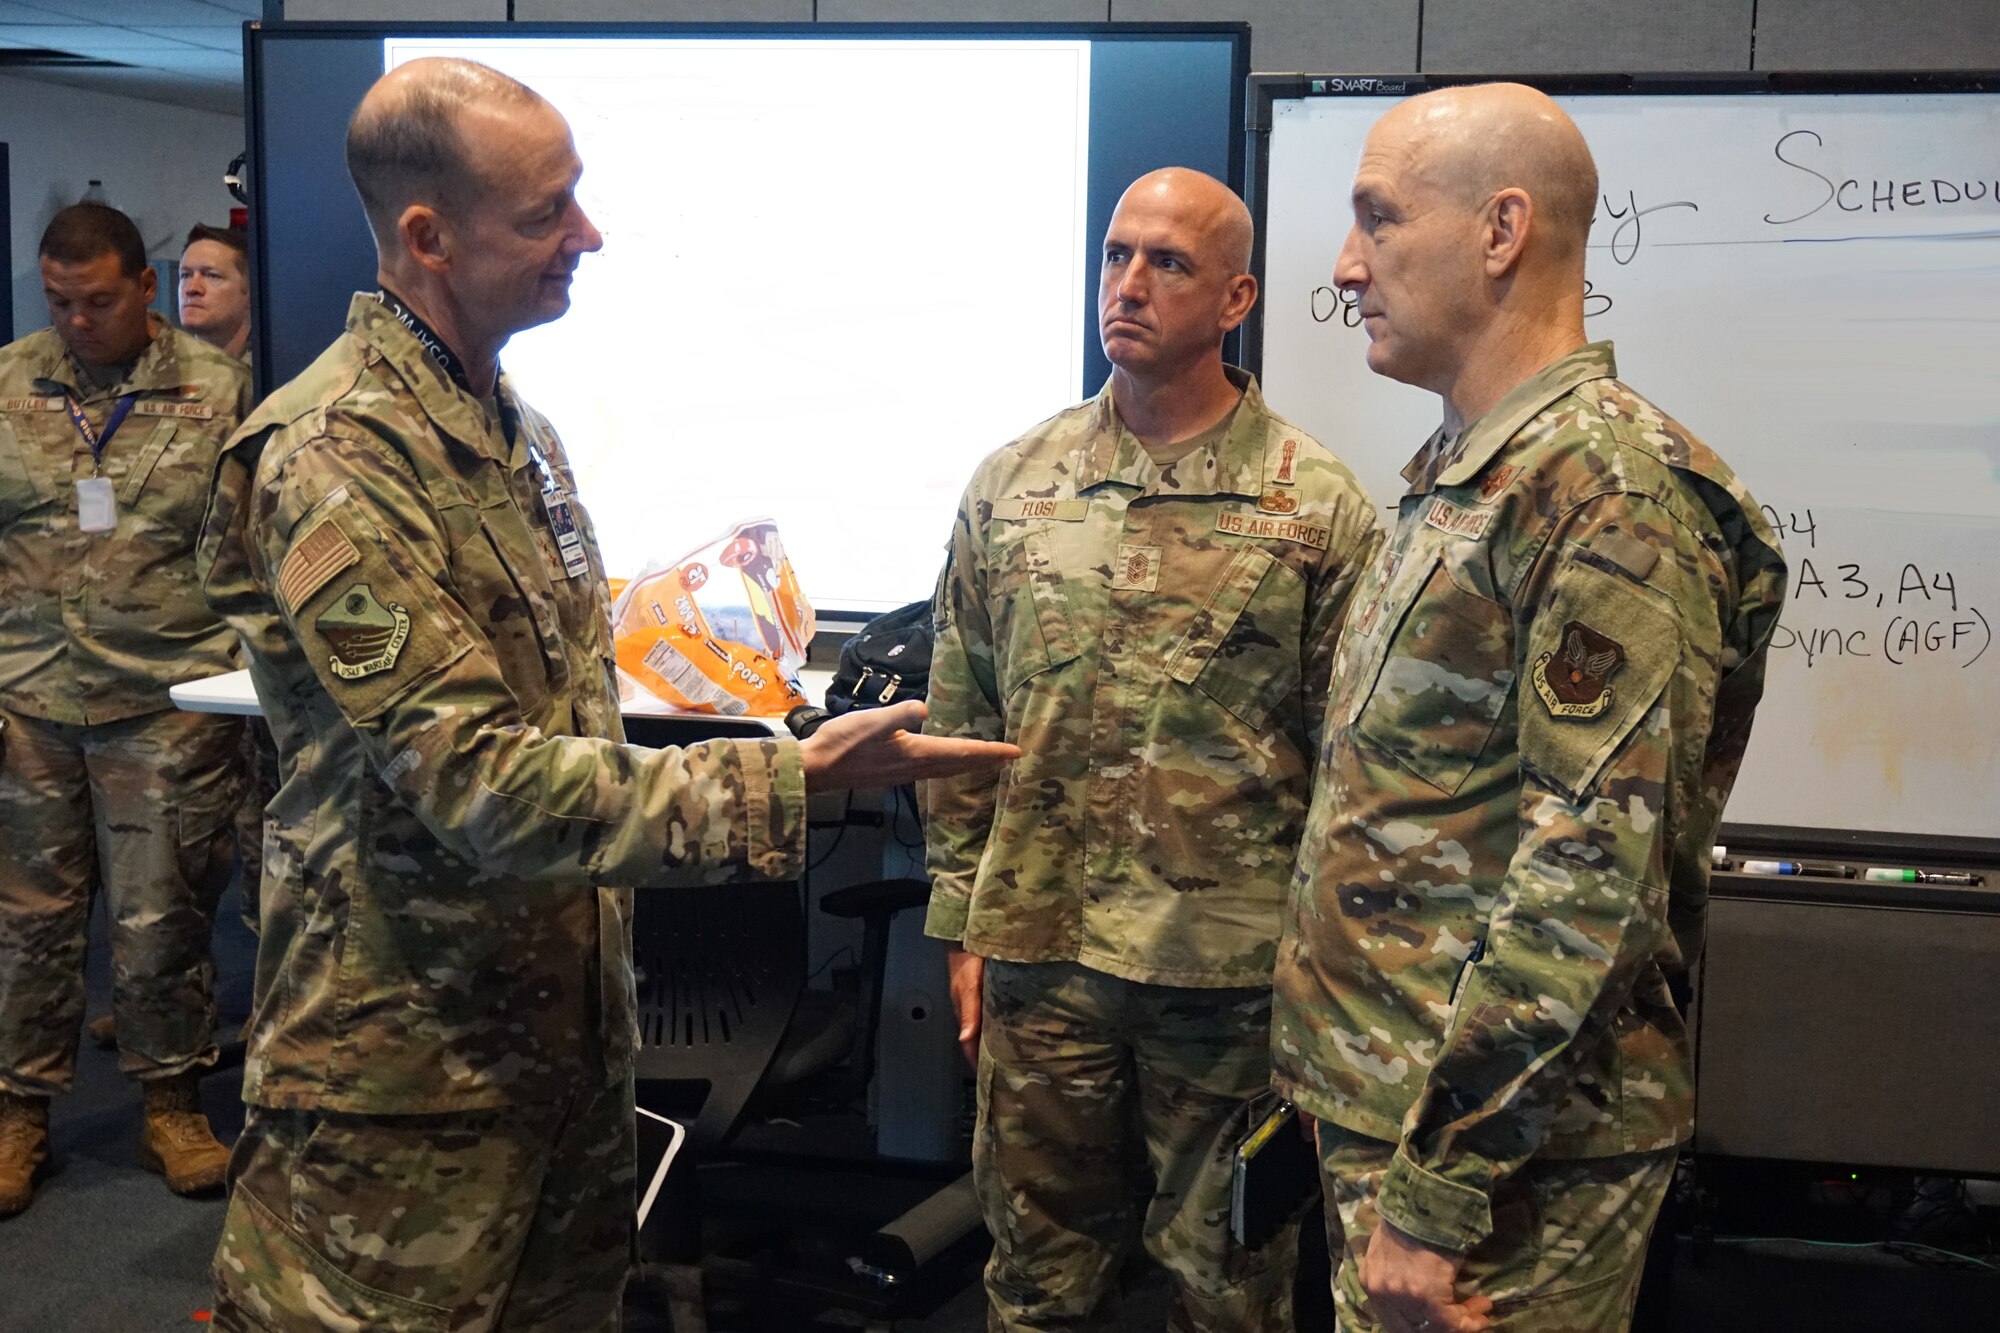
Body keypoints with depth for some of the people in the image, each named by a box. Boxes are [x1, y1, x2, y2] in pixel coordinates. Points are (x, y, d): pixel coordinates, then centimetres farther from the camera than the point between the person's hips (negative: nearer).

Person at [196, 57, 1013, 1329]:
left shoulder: (514, 425, 11)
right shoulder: (336, 461, -20)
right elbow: (477, 783, -26)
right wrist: (794, 780, -27)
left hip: (563, 1011, 9)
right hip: (409, 1055, -8)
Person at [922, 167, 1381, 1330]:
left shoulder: (1319, 505, -5)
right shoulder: (1012, 485, 5)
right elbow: (959, 721, 9)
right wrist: (963, 925, 8)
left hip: (1235, 971, -3)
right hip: (1038, 952, 3)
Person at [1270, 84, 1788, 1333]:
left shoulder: (1609, 492, -19)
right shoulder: (1462, 474, 12)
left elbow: (1591, 880, -24)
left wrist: (1435, 1186, -23)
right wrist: (1375, 1143, 17)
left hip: (1501, 1149, -9)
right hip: (1383, 1093, 9)